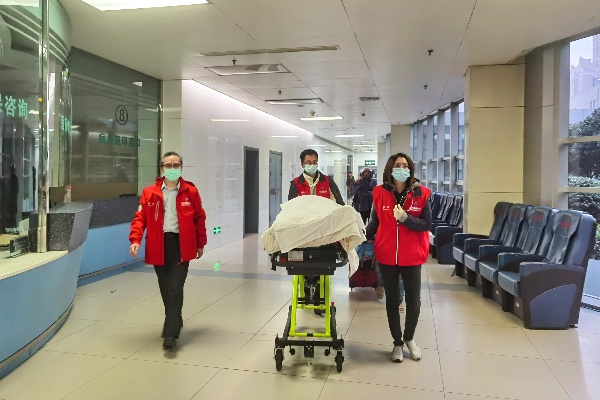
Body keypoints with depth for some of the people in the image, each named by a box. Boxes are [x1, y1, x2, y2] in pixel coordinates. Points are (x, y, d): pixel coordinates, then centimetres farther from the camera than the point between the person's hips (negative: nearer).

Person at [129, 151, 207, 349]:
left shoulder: (191, 191, 1)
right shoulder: (149, 193, 3)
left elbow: (199, 218, 8)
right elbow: (140, 217, 0)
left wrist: (201, 243, 10)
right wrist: (135, 240, -14)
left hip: (181, 245, -2)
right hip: (158, 246, 2)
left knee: (175, 289, -9)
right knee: (165, 289, 13)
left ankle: (171, 333, -5)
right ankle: (175, 320, 36)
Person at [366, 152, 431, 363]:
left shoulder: (421, 194, -6)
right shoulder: (380, 193, -3)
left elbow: (426, 224, -7)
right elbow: (374, 222, 4)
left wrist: (405, 218, -21)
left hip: (411, 255, -1)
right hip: (386, 254, 1)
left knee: (413, 299, 10)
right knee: (391, 300, 12)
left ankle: (409, 338, 36)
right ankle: (397, 343, 30)